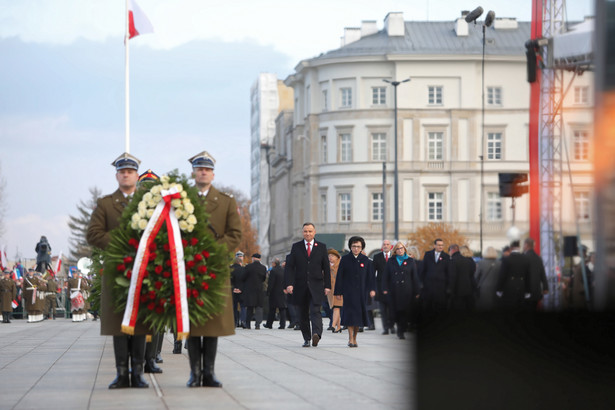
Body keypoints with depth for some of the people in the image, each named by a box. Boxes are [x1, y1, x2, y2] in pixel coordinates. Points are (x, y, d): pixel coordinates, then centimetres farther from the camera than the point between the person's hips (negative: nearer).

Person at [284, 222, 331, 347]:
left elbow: (326, 268, 8)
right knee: (303, 314, 6)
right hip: (300, 286, 2)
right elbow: (289, 266, 3)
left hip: (316, 286, -2)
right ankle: (306, 338, 15)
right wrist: (289, 283, -10)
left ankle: (316, 334, -33)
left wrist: (327, 286, 0)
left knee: (315, 311, -18)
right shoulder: (296, 247, 8)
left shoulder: (321, 247, 8)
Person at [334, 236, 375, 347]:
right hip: (349, 291, -2)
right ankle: (351, 339, -12)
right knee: (350, 313, -12)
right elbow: (339, 277, 3)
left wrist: (372, 289, -8)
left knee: (359, 315, 5)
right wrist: (338, 292, -1)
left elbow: (370, 276, 6)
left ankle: (354, 338, 19)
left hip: (362, 292, 2)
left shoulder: (366, 261, 7)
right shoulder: (345, 260, 3)